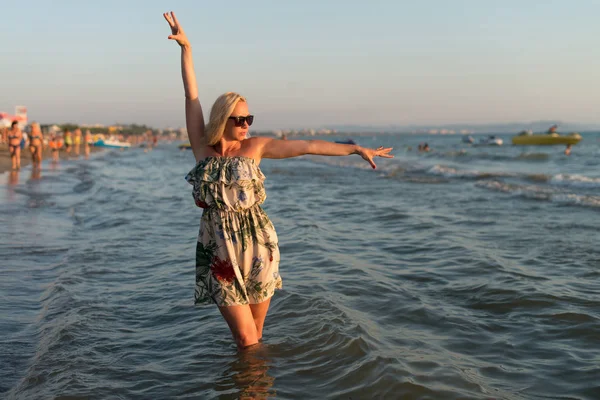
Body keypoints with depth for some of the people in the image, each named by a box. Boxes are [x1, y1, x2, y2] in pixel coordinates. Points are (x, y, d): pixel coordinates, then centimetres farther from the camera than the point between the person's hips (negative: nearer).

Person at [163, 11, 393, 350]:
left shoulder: (255, 147, 2)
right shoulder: (202, 147, 2)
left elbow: (307, 147, -1)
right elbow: (191, 97, 0)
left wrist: (356, 149, -2)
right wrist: (186, 49, -3)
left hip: (257, 247, 0)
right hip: (220, 251, 0)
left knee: (255, 333, 10)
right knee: (245, 339, 2)